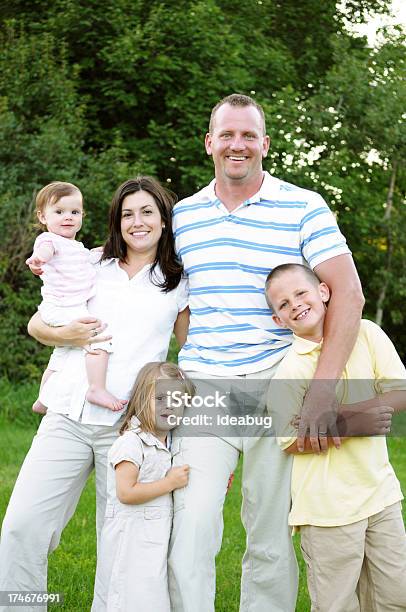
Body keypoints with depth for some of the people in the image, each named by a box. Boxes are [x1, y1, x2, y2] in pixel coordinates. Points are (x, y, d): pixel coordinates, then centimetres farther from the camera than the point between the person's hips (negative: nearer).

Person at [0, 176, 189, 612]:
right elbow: (35, 324, 18)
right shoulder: (93, 269, 15)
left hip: (130, 425, -1)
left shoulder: (180, 283, 11)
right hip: (67, 416, 2)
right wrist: (66, 335, -4)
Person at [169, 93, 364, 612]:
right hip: (203, 392, 2)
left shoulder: (304, 208, 0)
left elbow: (348, 294, -7)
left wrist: (323, 390, -15)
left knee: (271, 538, 6)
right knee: (191, 528, -9)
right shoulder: (182, 215, 11)